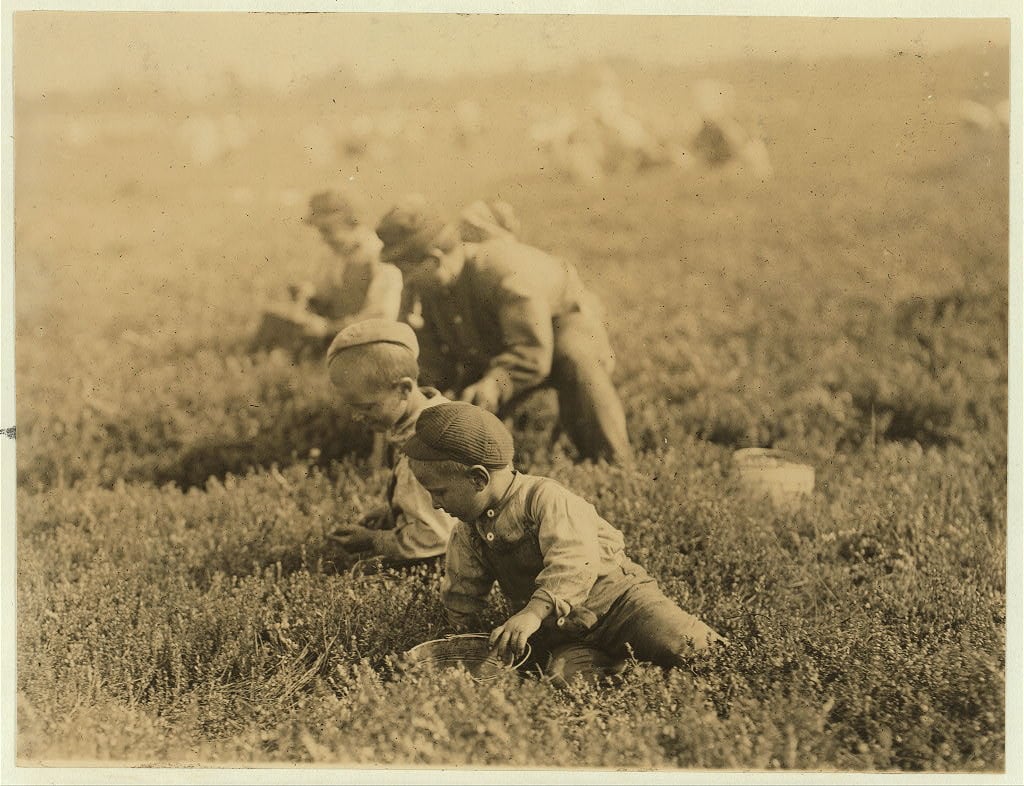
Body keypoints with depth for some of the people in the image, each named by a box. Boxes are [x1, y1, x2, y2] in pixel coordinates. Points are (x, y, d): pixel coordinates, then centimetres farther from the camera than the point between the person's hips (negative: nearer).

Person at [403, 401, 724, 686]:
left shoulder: (545, 497, -16)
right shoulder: (467, 535, 7)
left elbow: (575, 564, -31)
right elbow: (460, 596, 24)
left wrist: (534, 612, -41)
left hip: (616, 597, -5)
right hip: (562, 635, 5)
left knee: (681, 648, -27)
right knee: (566, 678, -29)